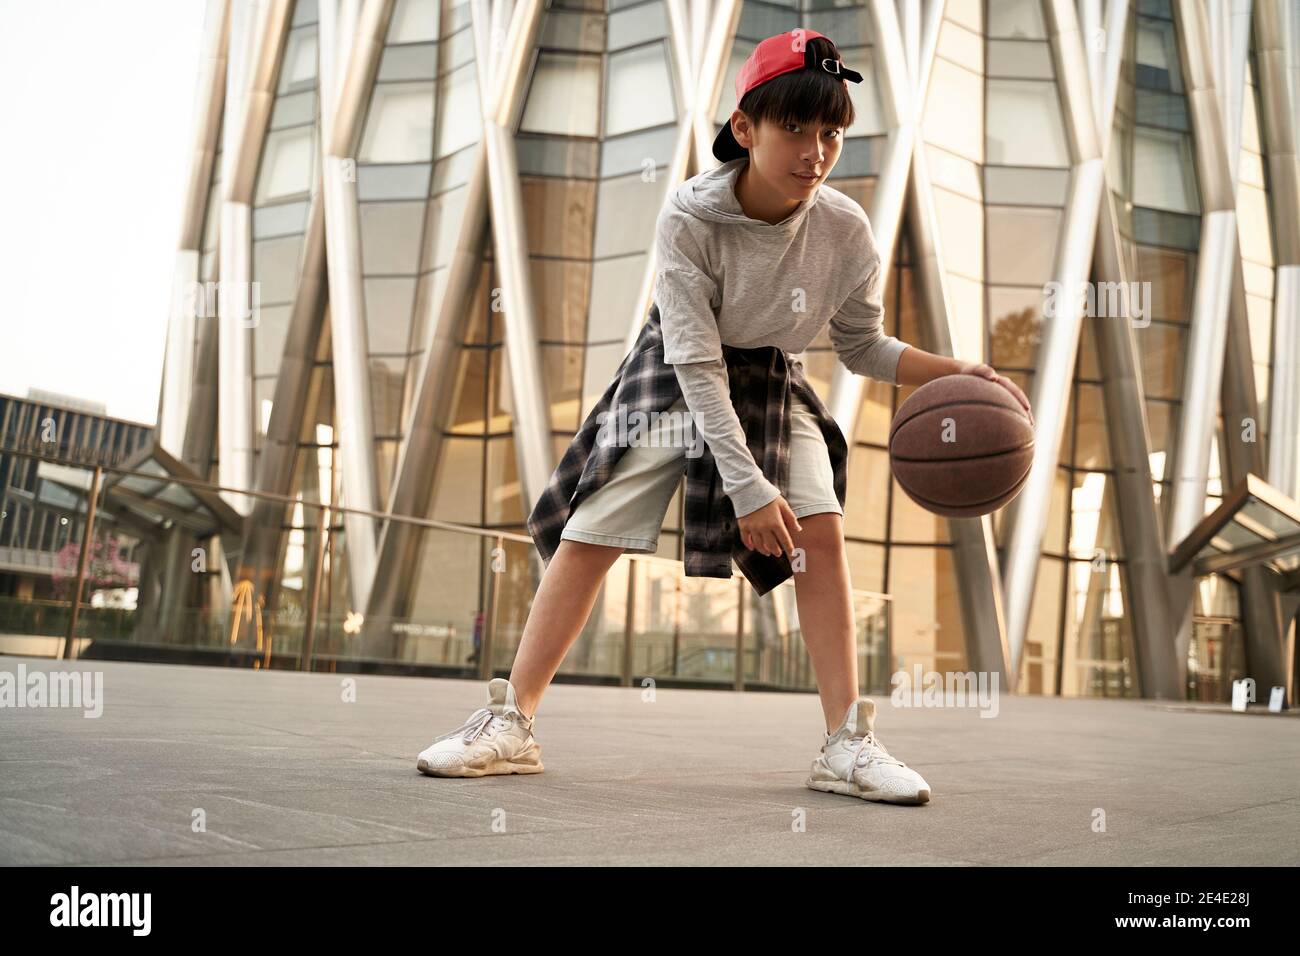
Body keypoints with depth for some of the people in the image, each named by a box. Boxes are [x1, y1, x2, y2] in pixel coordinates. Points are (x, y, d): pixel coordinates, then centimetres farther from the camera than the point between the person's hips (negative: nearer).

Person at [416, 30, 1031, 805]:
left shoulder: (847, 231, -17)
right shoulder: (691, 215, -25)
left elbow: (862, 345, 0)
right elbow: (698, 362, -25)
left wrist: (959, 373, -13)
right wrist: (747, 485, -29)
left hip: (773, 381, 2)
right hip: (675, 378, -2)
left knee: (821, 531, -16)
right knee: (590, 532, -7)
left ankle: (847, 745, -6)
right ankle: (511, 723, 3)